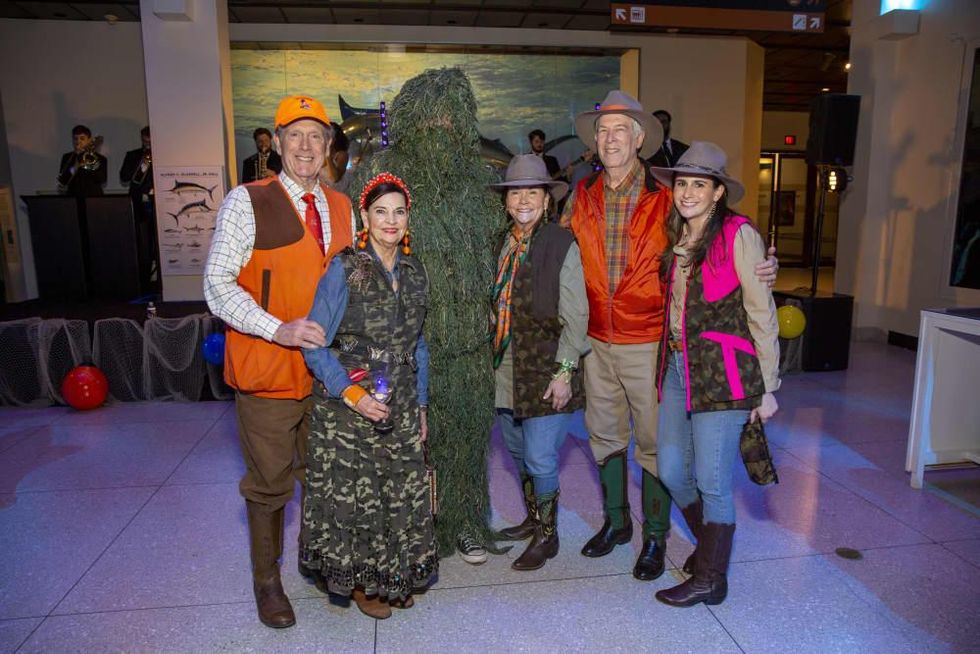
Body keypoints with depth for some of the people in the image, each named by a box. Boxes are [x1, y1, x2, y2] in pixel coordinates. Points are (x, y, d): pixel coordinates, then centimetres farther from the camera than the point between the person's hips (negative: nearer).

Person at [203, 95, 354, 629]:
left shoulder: (342, 207, 8)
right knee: (270, 483, 7)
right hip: (268, 371, -4)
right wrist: (279, 330, -25)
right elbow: (217, 284, -13)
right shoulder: (246, 202, -7)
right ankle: (266, 580, 29)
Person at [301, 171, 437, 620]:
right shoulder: (344, 270, -11)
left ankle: (395, 577, 34)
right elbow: (315, 345, -11)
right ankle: (361, 581, 30)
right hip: (349, 408, -5)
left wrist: (420, 405, 13)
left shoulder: (414, 271, 6)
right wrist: (353, 394, -18)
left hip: (400, 407, 5)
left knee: (402, 494, 11)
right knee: (354, 495, 6)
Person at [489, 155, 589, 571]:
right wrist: (495, 358, 8)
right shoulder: (504, 244, 9)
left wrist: (564, 371, -14)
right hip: (507, 368, 6)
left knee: (540, 459, -3)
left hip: (545, 369, -6)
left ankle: (547, 535, 20)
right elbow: (497, 305, 12)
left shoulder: (562, 245, -9)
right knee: (518, 451, 17)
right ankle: (533, 519, 38)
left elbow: (575, 316, -11)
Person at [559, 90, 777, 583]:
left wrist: (756, 273, -18)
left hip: (648, 344, -4)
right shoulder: (582, 197, 2)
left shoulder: (665, 201, -7)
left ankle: (655, 538, 27)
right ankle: (616, 522, 38)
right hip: (597, 343, 4)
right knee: (605, 436, 17)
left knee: (653, 443, 7)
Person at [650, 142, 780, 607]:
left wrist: (766, 387, -6)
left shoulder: (739, 235, -8)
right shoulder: (676, 238, 12)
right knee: (672, 471, 11)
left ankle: (709, 580, 20)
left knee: (712, 480, 1)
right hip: (676, 366, 7)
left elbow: (762, 314, -7)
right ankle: (710, 545, 37)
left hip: (722, 372, -7)